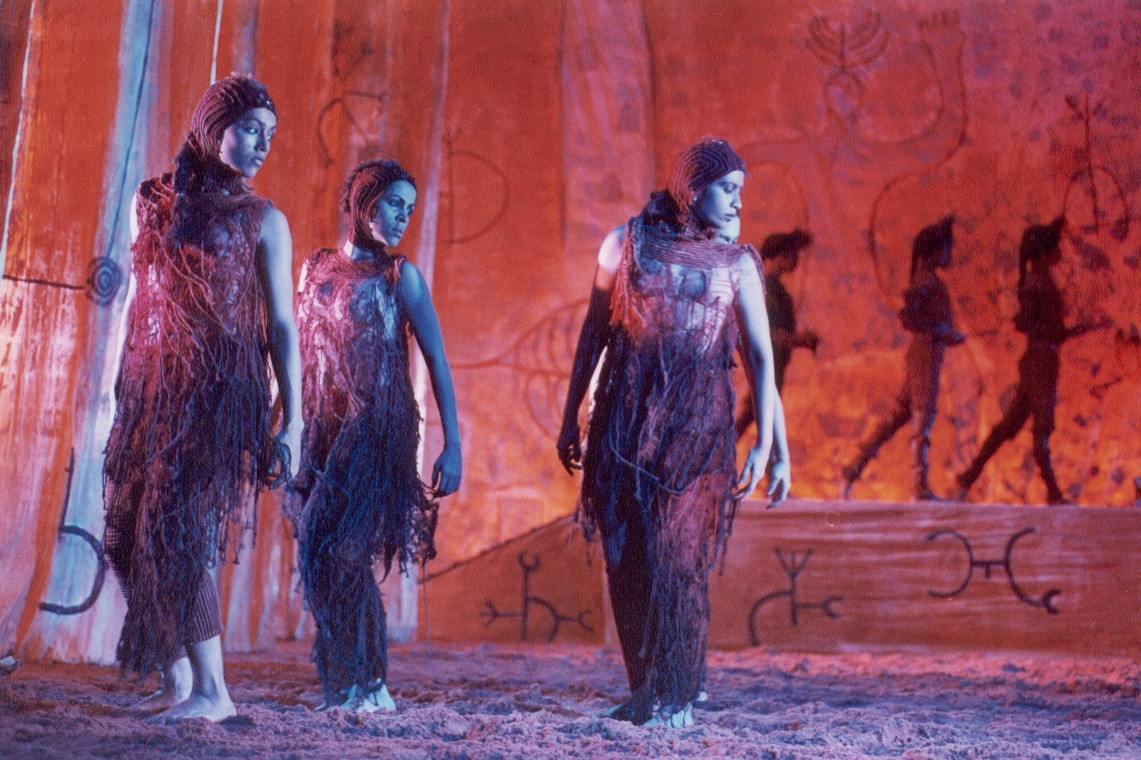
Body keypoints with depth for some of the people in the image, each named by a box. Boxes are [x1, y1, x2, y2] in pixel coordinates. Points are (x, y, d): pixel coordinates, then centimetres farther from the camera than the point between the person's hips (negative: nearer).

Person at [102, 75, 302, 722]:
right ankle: (175, 682, 11)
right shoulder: (155, 201, 13)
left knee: (179, 533, -14)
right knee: (133, 534, 1)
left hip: (222, 393, -4)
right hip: (154, 393, 4)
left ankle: (211, 689, -11)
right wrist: (124, 393, 14)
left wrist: (292, 421, -5)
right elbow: (137, 302, 17)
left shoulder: (261, 220, 4)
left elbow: (282, 326, 2)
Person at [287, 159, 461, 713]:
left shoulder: (399, 276, 0)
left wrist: (453, 445, -9)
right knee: (320, 552, 1)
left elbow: (437, 361, -2)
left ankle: (369, 684, 0)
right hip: (323, 432, 4)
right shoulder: (318, 268, 10)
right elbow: (298, 353, 14)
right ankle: (341, 681, 13)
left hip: (379, 431, -4)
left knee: (341, 551, -11)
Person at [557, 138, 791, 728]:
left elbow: (761, 358, 4)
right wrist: (570, 418, 9)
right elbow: (592, 333, 11)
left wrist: (771, 444, -5)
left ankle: (677, 696, 3)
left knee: (677, 558, -7)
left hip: (697, 422, -1)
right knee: (626, 557, 1)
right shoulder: (627, 242, 7)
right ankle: (644, 689, 14)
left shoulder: (737, 263, 7)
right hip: (624, 417, 1)